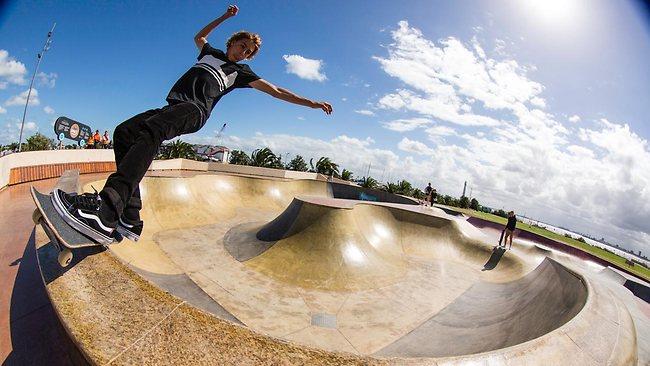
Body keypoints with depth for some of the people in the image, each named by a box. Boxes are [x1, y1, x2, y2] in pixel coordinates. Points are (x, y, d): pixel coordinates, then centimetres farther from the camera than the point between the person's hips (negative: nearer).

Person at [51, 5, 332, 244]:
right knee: (124, 133, -18)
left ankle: (106, 210, -50)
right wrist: (224, 17, 54)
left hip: (195, 110, -5)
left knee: (150, 131, -34)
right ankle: (130, 220, -24)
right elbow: (199, 35, 54)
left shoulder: (241, 72, 21)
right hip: (172, 105, 6)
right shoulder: (210, 53, 33)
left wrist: (311, 103, 17)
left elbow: (277, 92, 19)